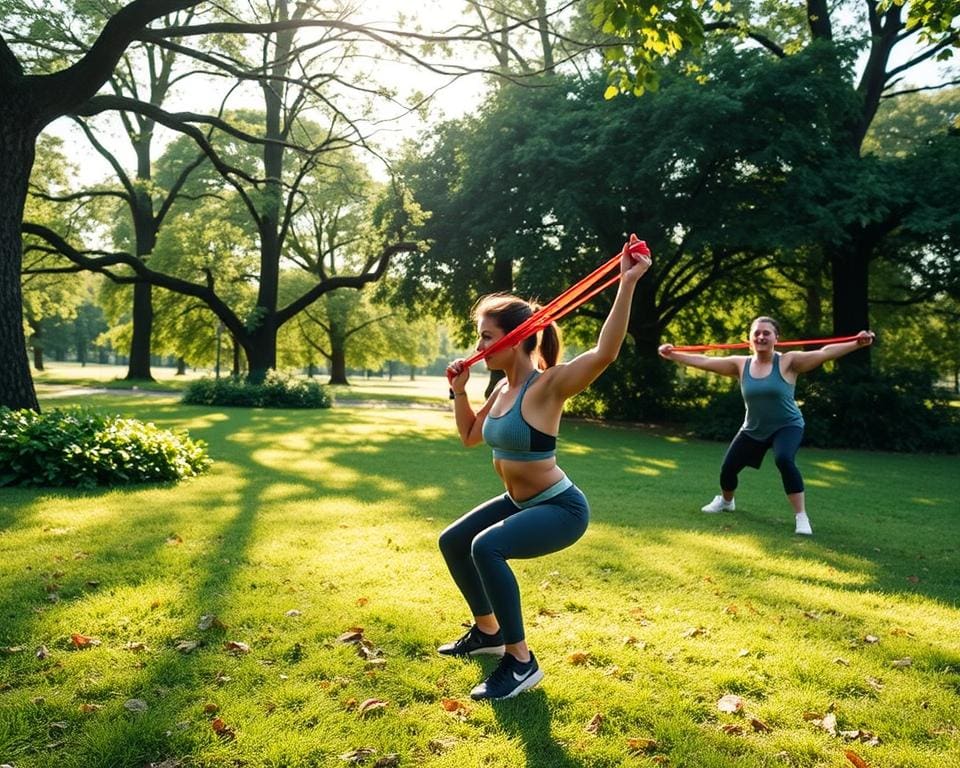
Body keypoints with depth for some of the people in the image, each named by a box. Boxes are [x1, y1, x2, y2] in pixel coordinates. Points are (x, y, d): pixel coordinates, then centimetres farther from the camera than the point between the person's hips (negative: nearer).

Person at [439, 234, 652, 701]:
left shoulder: (547, 386, -22)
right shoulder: (503, 388, 3)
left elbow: (605, 353, -39)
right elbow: (470, 436, 20)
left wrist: (627, 284, -44)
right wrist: (459, 391, 8)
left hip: (560, 508, -10)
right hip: (518, 502, 10)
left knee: (487, 547, -32)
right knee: (452, 542, 18)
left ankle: (521, 663, -16)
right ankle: (487, 632, 36)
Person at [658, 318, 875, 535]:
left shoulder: (788, 362, -16)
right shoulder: (741, 364, -6)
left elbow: (824, 353, -24)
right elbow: (703, 362, -5)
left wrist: (857, 343, -35)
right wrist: (671, 355, -8)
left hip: (787, 426, -4)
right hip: (753, 430, 4)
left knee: (784, 460, -33)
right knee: (727, 468, 7)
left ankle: (801, 517, -21)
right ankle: (726, 501, 43)